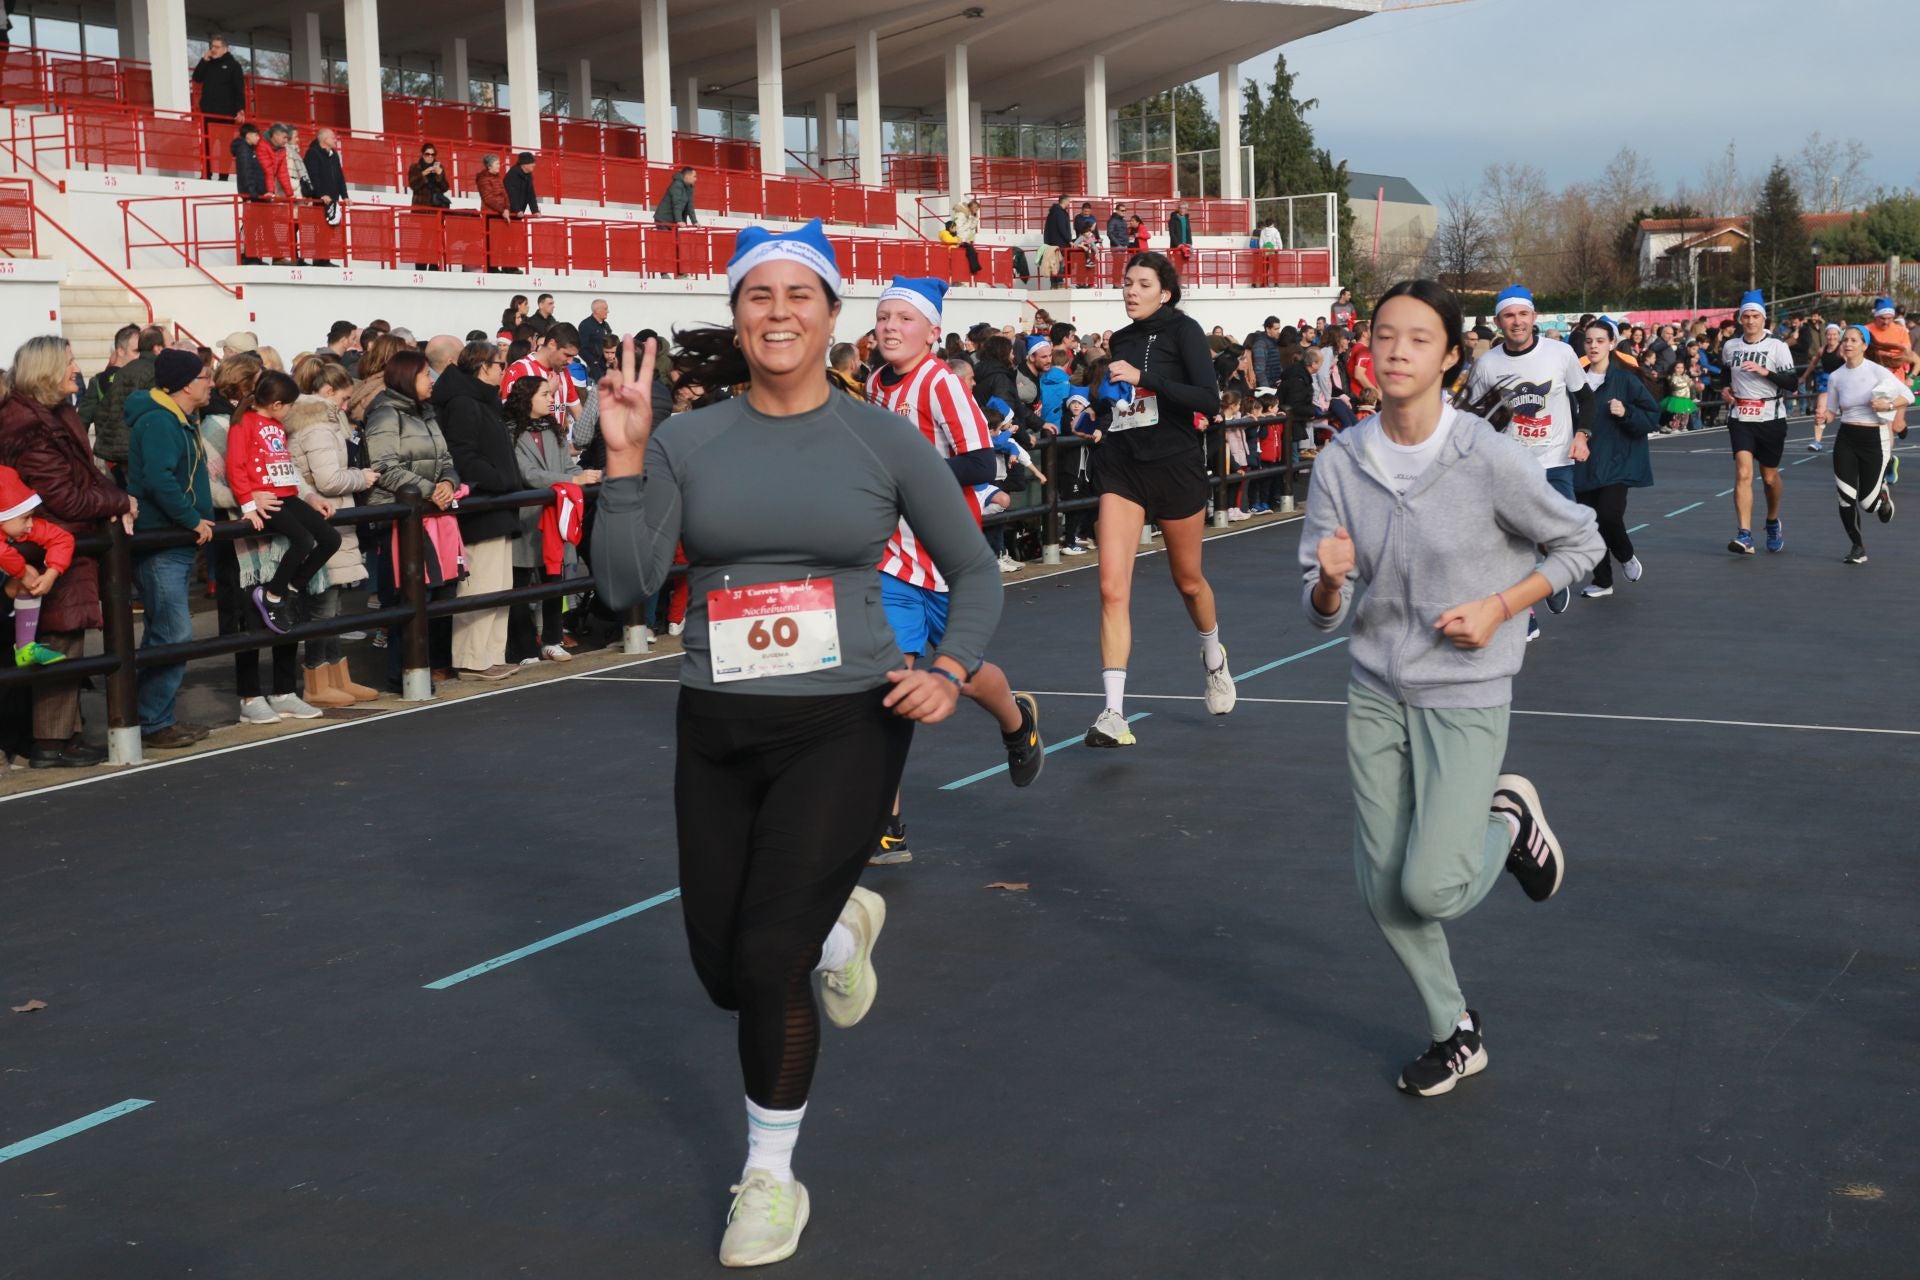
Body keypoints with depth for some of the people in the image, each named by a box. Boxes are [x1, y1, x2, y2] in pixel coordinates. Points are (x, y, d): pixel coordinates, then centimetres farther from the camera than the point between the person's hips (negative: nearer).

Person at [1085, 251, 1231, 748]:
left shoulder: (1182, 329, -7)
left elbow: (1208, 401, -19)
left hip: (1175, 466, -3)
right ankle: (1114, 714, -15)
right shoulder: (1120, 340, 10)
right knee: (1112, 588, -12)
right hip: (1122, 469, 4)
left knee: (1188, 581, 16)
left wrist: (1142, 377, -25)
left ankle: (1214, 658, 48)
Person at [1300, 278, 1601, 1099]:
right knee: (1382, 891, 7)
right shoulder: (1340, 462, -5)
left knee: (1430, 891, -13)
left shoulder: (1490, 457, -16)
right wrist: (1331, 580, -24)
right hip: (1375, 694, 4)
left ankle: (1508, 822, 20)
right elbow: (1324, 614, -1)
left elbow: (1580, 543, -1)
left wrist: (1498, 608, -13)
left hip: (1466, 698, -4)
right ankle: (1454, 1033, 31)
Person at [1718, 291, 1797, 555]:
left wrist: (1765, 372, -23)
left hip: (1770, 418, -1)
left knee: (1769, 476, 12)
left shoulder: (1777, 346, -5)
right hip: (1740, 418, 1)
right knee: (1743, 474, -14)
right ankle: (1744, 536, -19)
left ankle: (1773, 523, 39)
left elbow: (1793, 383, -10)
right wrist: (1724, 388, 5)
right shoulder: (1729, 346, 5)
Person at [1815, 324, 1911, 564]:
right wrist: (1822, 417, -10)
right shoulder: (1836, 377, 3)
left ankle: (1883, 494, 34)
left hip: (1874, 438, -3)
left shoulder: (1878, 372, -8)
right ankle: (1857, 547, 15)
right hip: (1846, 439, 3)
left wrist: (1888, 406, -19)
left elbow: (1908, 396, -2)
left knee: (1867, 502, -4)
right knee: (1846, 497, -3)